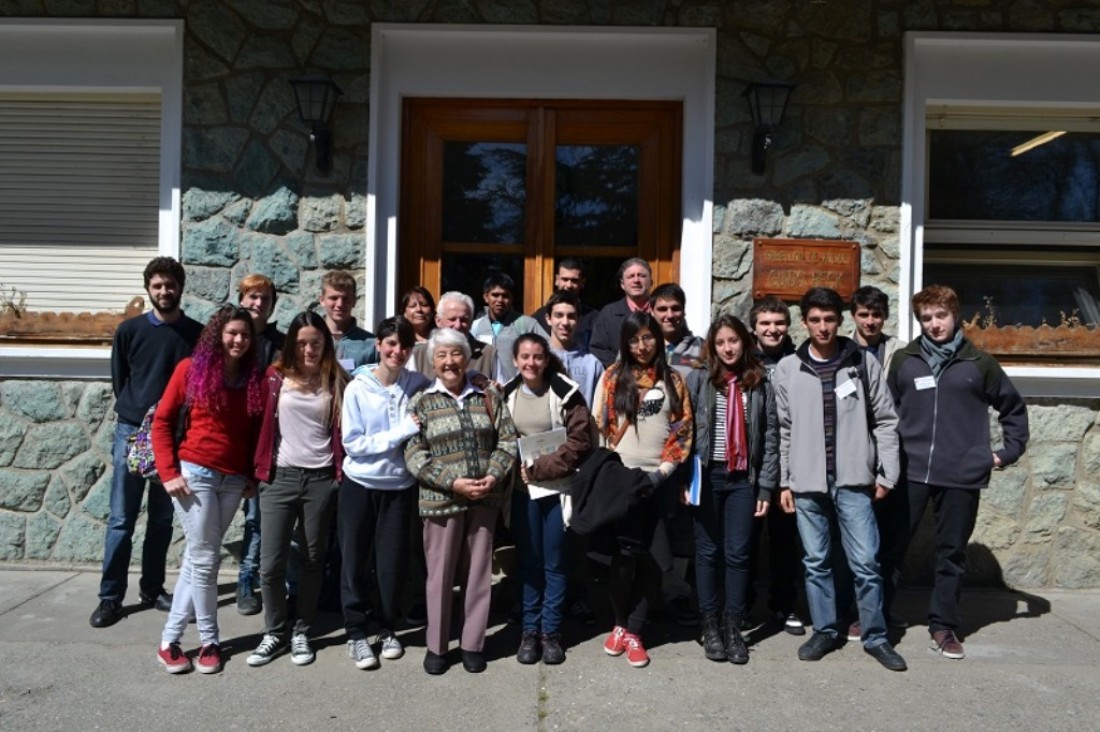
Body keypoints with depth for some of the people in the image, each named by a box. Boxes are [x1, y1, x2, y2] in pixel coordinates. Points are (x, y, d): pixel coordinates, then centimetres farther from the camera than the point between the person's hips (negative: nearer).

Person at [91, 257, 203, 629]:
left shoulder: (197, 334, 1)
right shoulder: (129, 330, -1)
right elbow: (118, 380, 8)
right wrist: (135, 413, 6)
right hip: (131, 432, -1)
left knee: (162, 519, 11)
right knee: (121, 520, 1)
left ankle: (152, 588, 23)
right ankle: (110, 596, 11)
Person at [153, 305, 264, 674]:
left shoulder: (255, 378, 5)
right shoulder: (191, 369, -3)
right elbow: (162, 421, -1)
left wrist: (253, 475, 4)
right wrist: (169, 472, -7)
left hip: (234, 479, 3)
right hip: (194, 472, -3)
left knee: (197, 558, 10)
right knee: (205, 558, 0)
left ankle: (170, 639, 21)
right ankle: (210, 641, 16)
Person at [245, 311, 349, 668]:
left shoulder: (336, 381, 3)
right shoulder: (277, 377, 2)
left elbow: (339, 430, 5)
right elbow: (265, 424, 6)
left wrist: (341, 471, -1)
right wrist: (260, 469, 3)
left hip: (321, 479, 0)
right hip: (280, 477, 0)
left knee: (312, 560, 10)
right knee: (271, 563, -1)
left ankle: (301, 632, 24)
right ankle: (274, 633, 18)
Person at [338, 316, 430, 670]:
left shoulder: (418, 384, -7)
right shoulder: (358, 387, -11)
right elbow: (353, 443, -14)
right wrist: (400, 432, -19)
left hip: (400, 486, 1)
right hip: (360, 485, -1)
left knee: (392, 561, 9)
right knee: (356, 561, 8)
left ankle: (387, 629, 29)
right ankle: (356, 632, 24)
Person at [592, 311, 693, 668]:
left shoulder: (673, 380, 8)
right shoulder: (612, 377, 4)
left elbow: (682, 428, 5)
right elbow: (598, 425, 2)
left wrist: (664, 469, -4)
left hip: (656, 479, 1)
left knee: (645, 555, 3)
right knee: (625, 552, -3)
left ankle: (633, 631, 12)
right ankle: (620, 625, 16)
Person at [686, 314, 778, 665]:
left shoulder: (760, 385, 6)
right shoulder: (698, 379, 0)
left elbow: (770, 438, 5)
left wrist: (766, 487, 0)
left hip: (743, 479, 1)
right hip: (707, 476, -1)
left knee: (738, 553, 4)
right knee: (708, 552, 7)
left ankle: (733, 626, 18)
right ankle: (711, 625, 19)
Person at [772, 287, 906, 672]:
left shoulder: (864, 363, 2)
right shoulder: (787, 369, 4)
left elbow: (885, 421, 5)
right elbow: (784, 430, 6)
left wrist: (885, 474, 0)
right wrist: (784, 482, 4)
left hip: (853, 481, -1)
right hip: (807, 483, 1)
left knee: (865, 562, 3)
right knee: (815, 562, 10)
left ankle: (876, 636, 18)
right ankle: (825, 630, 24)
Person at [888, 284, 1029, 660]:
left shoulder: (978, 362, 2)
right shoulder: (904, 360, 3)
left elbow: (1013, 407, 12)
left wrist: (1008, 452, 7)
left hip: (962, 475, 0)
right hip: (910, 472, 0)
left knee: (952, 553, 9)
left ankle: (943, 626, 21)